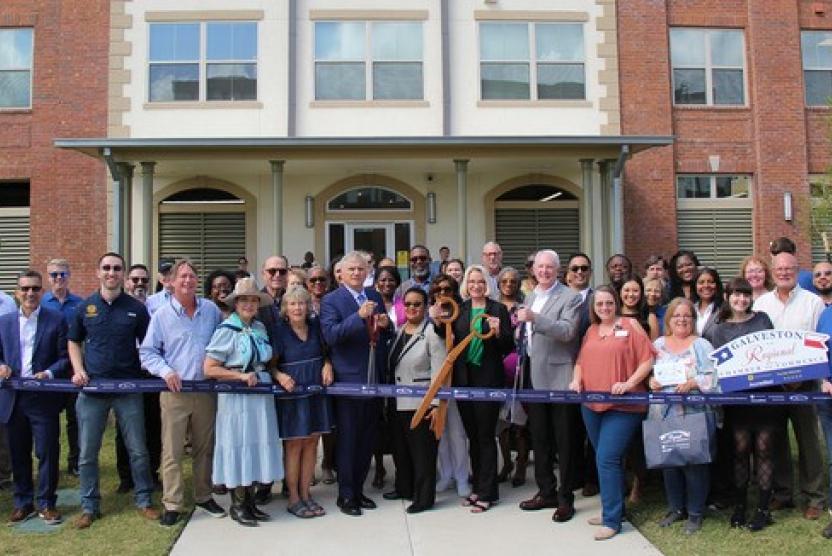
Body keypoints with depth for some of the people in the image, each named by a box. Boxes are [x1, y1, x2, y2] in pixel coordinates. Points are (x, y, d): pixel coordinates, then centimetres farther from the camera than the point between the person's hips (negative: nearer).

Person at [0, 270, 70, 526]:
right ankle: (23, 503, 27)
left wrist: (48, 374, -18)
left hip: (44, 397, -3)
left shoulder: (56, 320, -2)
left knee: (47, 453, 2)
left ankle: (47, 504, 16)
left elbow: (65, 358, -3)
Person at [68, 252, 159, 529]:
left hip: (128, 388, -1)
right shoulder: (85, 307, 5)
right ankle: (90, 506, 24)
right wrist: (78, 370, 0)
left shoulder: (136, 308, 1)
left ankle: (143, 500, 21)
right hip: (91, 388, 1)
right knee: (87, 453, 8)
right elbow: (74, 342, 15)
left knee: (138, 450, 5)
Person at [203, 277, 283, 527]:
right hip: (236, 398, -6)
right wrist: (241, 376, -18)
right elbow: (209, 369, -12)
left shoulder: (260, 328, 9)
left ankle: (250, 499, 23)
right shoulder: (227, 331, -8)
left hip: (261, 397, 6)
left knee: (257, 445, 10)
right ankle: (237, 504, 15)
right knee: (238, 445, 2)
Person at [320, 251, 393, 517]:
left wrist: (385, 325, -7)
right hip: (348, 380, -6)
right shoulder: (331, 300, -6)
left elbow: (387, 334, 16)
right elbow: (330, 335, -20)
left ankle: (358, 489, 27)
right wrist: (359, 316, -29)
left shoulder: (375, 296, 11)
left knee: (367, 439, 14)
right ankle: (345, 495, 17)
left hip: (375, 379, 6)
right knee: (347, 440, 4)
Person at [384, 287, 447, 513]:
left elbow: (439, 371, -14)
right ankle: (404, 488, 34)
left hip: (422, 403, -7)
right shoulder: (399, 330, 11)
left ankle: (424, 497, 13)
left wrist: (437, 404, -17)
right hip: (399, 402, 7)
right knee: (400, 448, 17)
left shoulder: (431, 332, -11)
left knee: (422, 450, 1)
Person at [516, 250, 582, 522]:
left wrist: (534, 318, -30)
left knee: (565, 442, 2)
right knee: (539, 440, 15)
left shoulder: (570, 297, -7)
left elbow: (567, 331, -22)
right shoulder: (530, 297, 15)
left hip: (559, 378, -7)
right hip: (534, 378, 7)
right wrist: (521, 328, 6)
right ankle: (546, 492, 27)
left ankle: (565, 498, 13)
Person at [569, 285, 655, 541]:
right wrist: (577, 381, -1)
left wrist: (629, 384, -17)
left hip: (621, 406, -6)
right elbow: (581, 361, 18)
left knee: (607, 459, -10)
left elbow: (648, 359, -8)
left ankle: (612, 519, 1)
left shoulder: (629, 325, -3)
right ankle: (613, 508, 28)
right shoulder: (591, 331, 13)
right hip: (592, 405, 6)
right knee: (604, 459, 14)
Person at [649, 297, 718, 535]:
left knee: (694, 462, 0)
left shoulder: (701, 345, 1)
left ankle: (695, 512, 16)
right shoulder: (658, 344, 12)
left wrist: (692, 383, -22)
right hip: (664, 413, 4)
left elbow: (712, 377, -8)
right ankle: (676, 508, 25)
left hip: (694, 415, -3)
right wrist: (652, 381, -9)